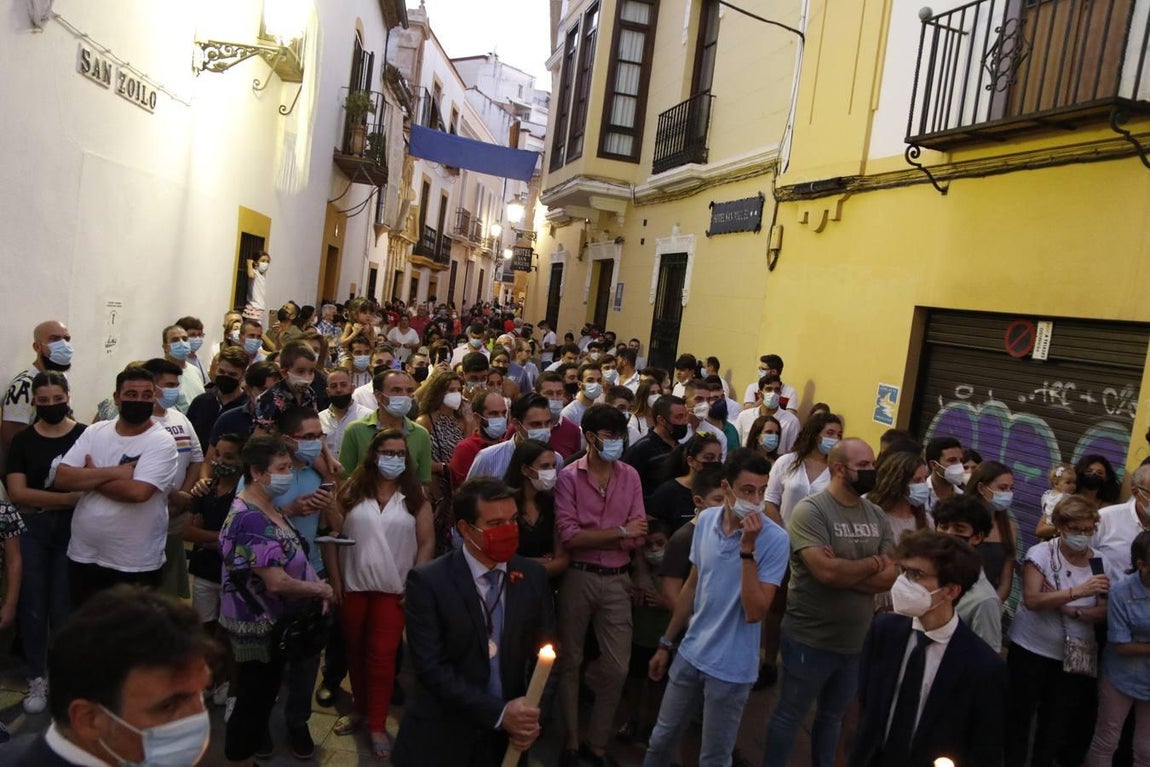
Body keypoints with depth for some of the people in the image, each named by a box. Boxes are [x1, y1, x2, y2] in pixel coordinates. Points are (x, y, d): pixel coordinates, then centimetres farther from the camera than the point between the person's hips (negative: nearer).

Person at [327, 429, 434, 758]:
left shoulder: (415, 496, -3)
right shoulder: (352, 490, 0)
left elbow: (426, 543, -3)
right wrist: (334, 577, -4)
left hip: (393, 589, -2)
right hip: (353, 585, 2)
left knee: (382, 655, 0)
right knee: (355, 650, 15)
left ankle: (377, 725, 11)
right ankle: (360, 710, 32)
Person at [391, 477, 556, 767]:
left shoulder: (533, 576, -3)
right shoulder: (428, 581, -14)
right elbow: (431, 667, -18)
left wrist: (534, 716, -11)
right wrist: (497, 712, -21)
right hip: (443, 739, -3)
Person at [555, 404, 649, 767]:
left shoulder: (630, 476, 2)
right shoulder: (569, 476, -8)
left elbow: (637, 538, -3)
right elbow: (568, 536, -16)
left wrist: (589, 537, -13)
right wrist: (619, 532, -12)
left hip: (616, 580, 2)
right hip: (578, 578, -2)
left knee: (617, 667, 6)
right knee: (570, 661, 12)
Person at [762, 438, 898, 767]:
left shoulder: (877, 515, 3)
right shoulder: (810, 510, -16)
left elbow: (890, 577, -5)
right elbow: (825, 571, -27)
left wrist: (843, 570, -19)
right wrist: (872, 564, -12)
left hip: (856, 641, 6)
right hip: (810, 640, -6)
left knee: (833, 716, 23)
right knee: (789, 716, 11)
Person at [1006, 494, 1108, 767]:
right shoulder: (1040, 553, -13)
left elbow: (1104, 611, -4)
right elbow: (1032, 600, -24)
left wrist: (1073, 611, -21)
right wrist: (1077, 592, -33)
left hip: (1074, 656, 3)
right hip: (1031, 651, -3)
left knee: (1057, 724, 18)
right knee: (1019, 717, 6)